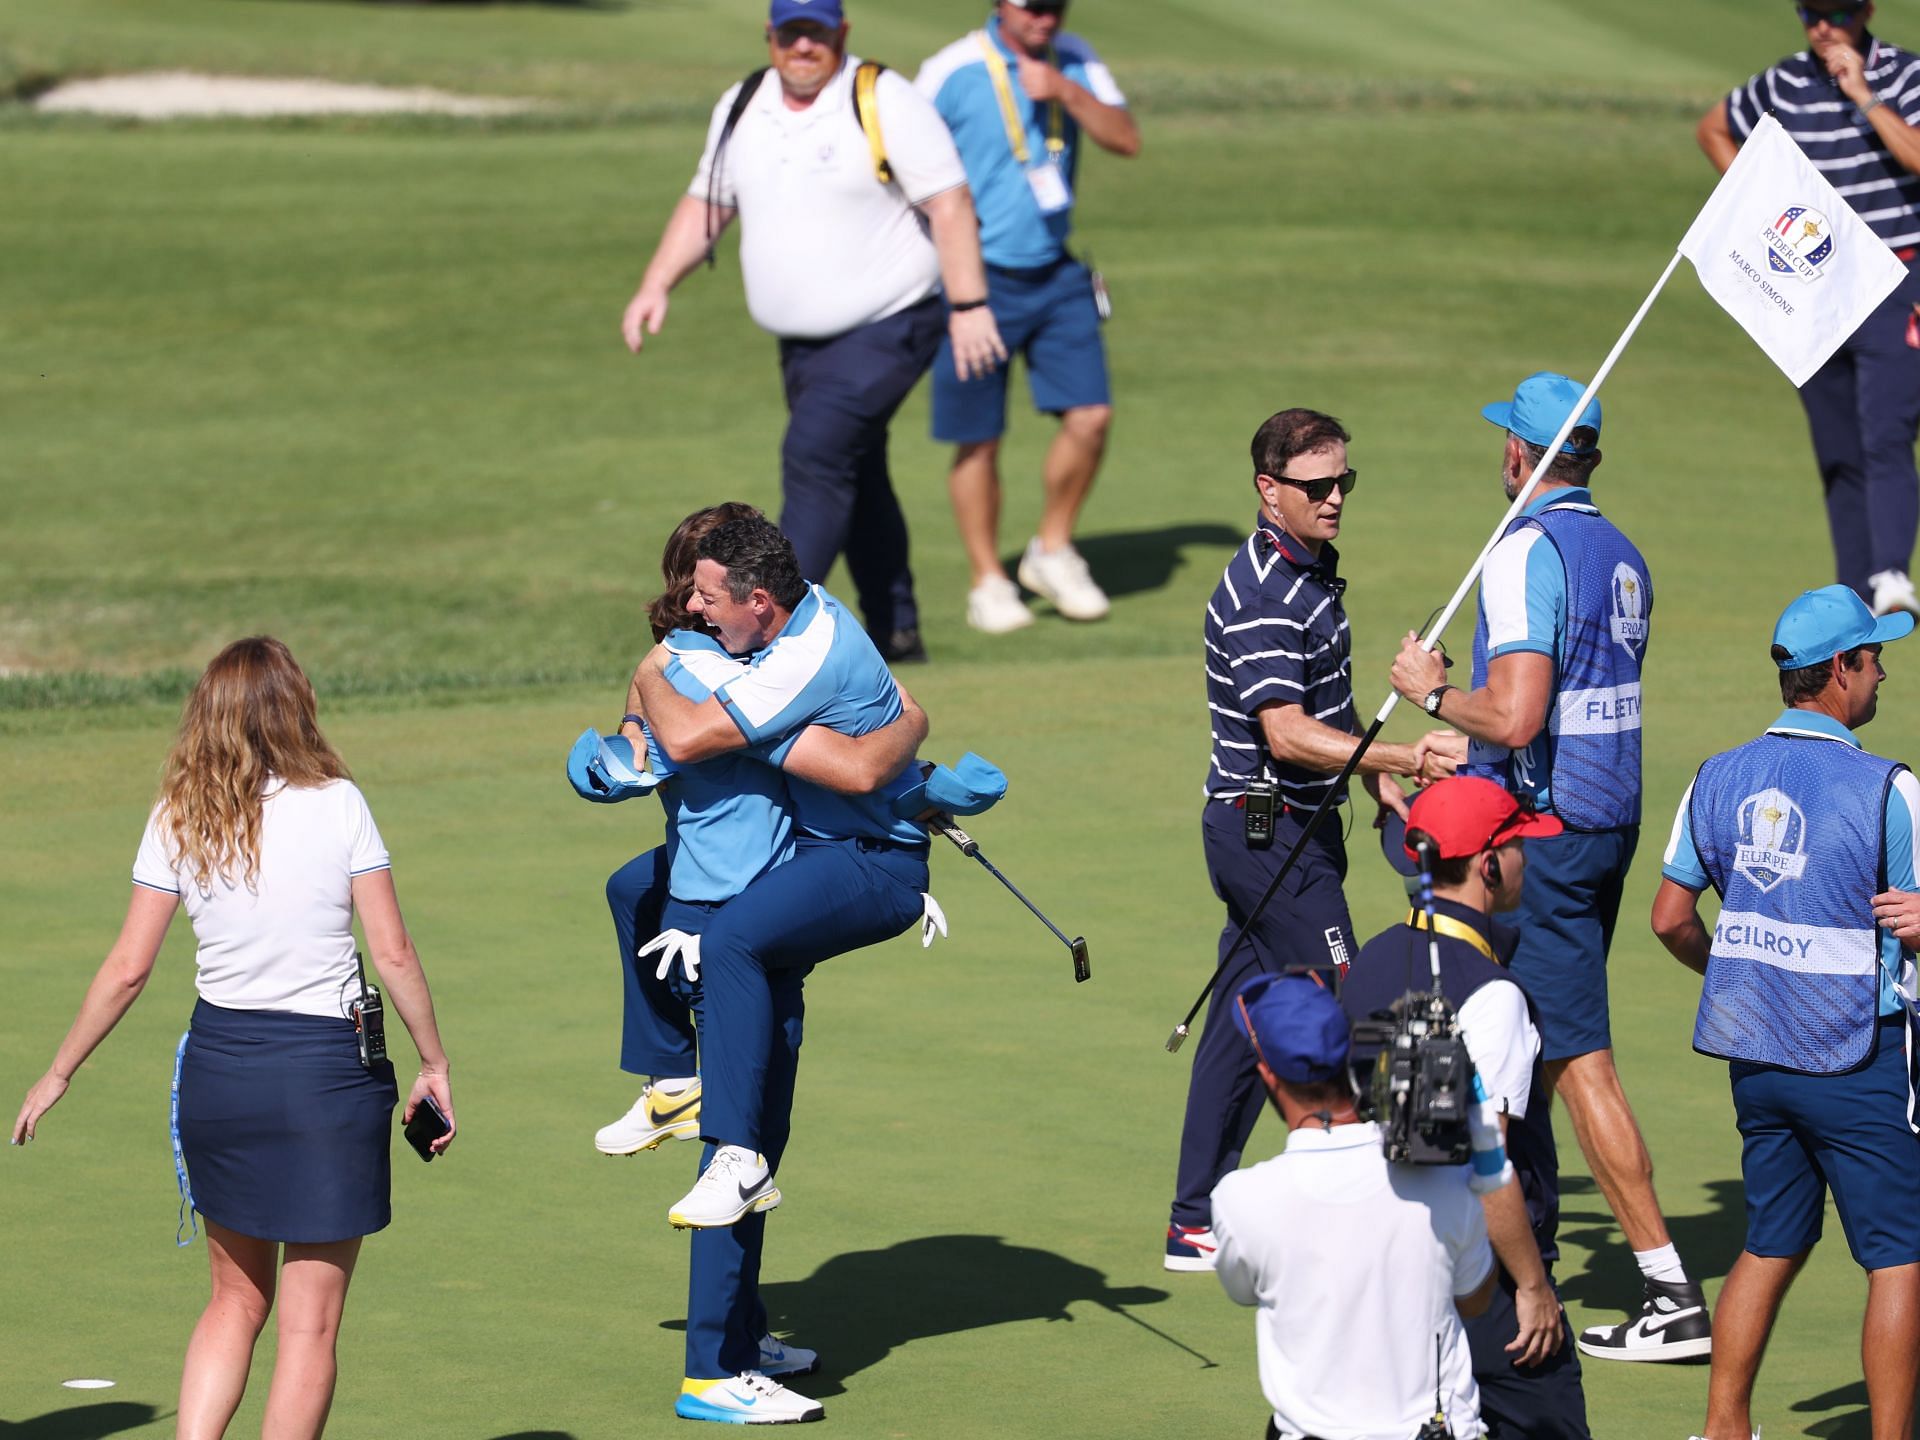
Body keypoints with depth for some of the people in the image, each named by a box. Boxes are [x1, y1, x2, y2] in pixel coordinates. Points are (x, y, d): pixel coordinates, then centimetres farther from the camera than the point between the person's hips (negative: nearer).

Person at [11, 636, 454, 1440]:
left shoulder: (177, 821, 1)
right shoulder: (337, 804, -6)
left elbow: (128, 968, 0)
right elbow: (393, 952, -7)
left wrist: (58, 1075, 11)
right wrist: (434, 1063, 3)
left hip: (216, 1066, 3)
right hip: (328, 1067, -3)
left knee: (236, 1300, 19)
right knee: (310, 1323, 3)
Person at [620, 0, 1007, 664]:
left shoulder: (885, 102, -12)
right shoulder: (740, 108, 7)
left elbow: (950, 204, -15)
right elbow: (705, 205, 15)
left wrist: (969, 307, -22)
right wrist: (656, 285, 2)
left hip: (888, 328, -7)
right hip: (802, 339, 7)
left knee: (816, 451, -20)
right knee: (853, 479, 12)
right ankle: (895, 632, 23)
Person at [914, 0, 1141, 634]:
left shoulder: (1073, 60, 3)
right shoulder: (953, 72, -13)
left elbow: (1127, 140, -4)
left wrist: (1066, 91, -19)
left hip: (1055, 274, 4)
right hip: (977, 280, -4)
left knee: (1090, 416, -4)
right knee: (978, 441, 0)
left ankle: (1052, 552, 17)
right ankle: (988, 583, 15)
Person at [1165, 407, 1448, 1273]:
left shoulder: (1310, 570, 12)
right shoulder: (1261, 597, -21)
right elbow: (1287, 733, -29)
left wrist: (1376, 779, 24)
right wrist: (1408, 759, -34)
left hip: (1291, 827, 10)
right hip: (1269, 833, -10)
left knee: (1240, 1024, 12)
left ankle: (1196, 1223, 16)